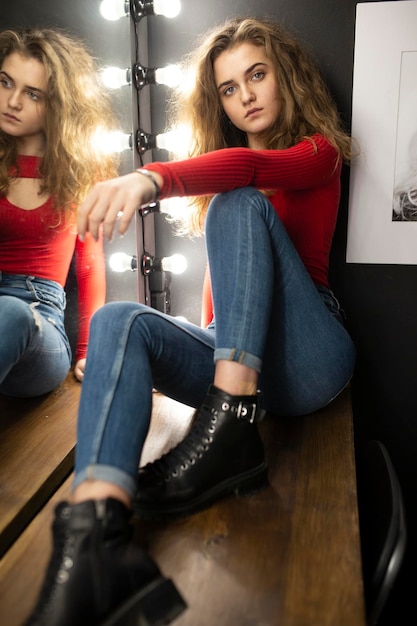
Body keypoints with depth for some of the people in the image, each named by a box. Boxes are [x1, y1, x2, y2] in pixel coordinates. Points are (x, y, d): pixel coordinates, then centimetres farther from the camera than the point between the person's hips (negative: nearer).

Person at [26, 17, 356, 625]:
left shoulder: (319, 151, 4)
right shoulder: (220, 170, 22)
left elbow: (248, 167, -22)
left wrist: (149, 178, -39)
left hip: (307, 358, -4)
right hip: (233, 358, 4)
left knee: (239, 203, -23)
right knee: (119, 320, -24)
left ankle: (230, 433, -37)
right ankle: (89, 538, -47)